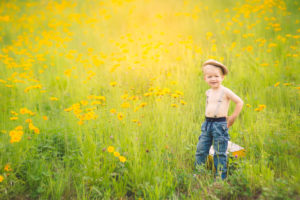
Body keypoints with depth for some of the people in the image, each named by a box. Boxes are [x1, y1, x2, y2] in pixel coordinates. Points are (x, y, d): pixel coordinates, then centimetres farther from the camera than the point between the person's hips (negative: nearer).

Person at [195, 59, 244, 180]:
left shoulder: (225, 91, -7)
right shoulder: (208, 92, 11)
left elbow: (239, 102, -6)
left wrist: (232, 118, -5)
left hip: (220, 125, -6)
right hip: (207, 124, 6)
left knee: (219, 153, 0)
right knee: (201, 150, 7)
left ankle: (221, 177, 10)